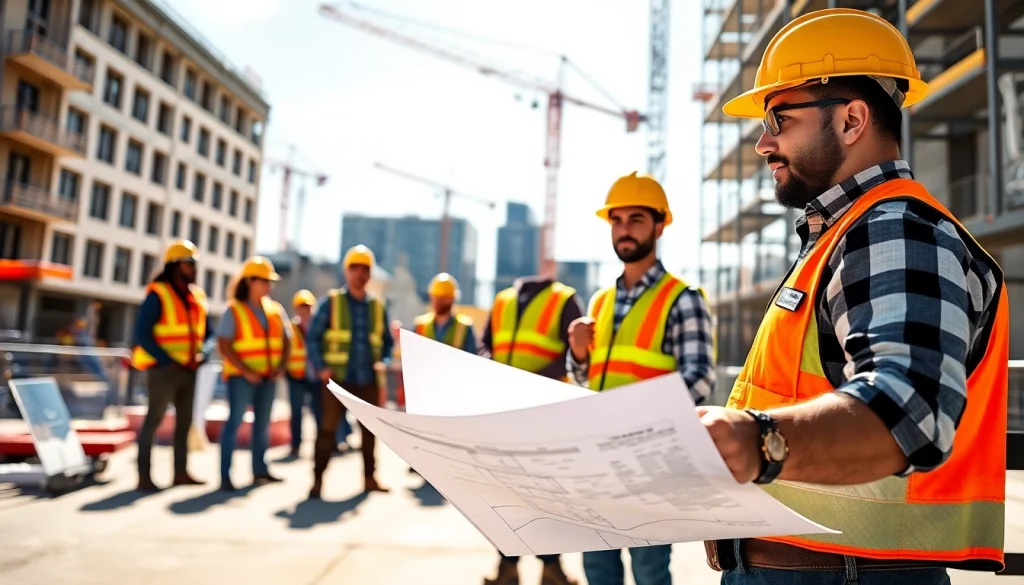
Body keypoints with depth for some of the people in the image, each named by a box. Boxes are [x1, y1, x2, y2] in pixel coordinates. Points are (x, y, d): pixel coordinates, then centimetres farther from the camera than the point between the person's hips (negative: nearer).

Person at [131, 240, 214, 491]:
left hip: (188, 370, 7)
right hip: (163, 369, -7)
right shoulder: (157, 294, -8)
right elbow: (142, 334, -12)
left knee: (185, 421, 12)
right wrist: (168, 361, -17)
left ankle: (181, 472, 21)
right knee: (153, 420, -4)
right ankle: (144, 476, 0)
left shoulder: (198, 297, 11)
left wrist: (201, 354, -7)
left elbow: (209, 334, 12)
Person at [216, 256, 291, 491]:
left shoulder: (276, 310, 8)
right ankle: (225, 476, -6)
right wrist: (246, 371, -18)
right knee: (235, 421, -9)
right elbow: (224, 346, -12)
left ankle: (260, 470, 20)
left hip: (268, 377, 5)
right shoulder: (234, 310, -6)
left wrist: (281, 366, -6)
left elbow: (286, 341, 10)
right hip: (241, 376, -5)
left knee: (263, 423, 11)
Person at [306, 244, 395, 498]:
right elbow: (313, 337, -2)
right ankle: (318, 479, 7)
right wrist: (321, 368, -12)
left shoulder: (377, 306, 9)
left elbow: (387, 341, 16)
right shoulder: (331, 301, -1)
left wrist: (383, 362, -2)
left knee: (370, 429, 10)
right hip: (337, 378, -4)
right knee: (328, 428, -3)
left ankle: (369, 477, 22)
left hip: (368, 380, 4)